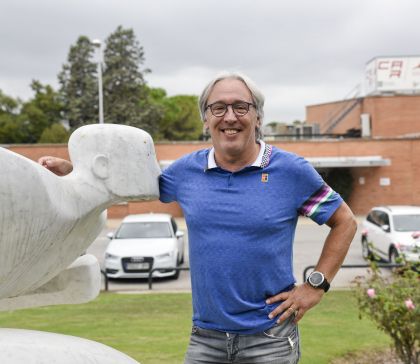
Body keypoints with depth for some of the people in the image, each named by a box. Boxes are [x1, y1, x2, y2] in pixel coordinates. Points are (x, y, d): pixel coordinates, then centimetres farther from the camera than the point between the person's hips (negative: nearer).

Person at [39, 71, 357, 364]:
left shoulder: (291, 170, -5)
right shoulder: (187, 170, 3)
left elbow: (345, 222, 3)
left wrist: (316, 286, -4)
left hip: (269, 337, -2)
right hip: (205, 337, 3)